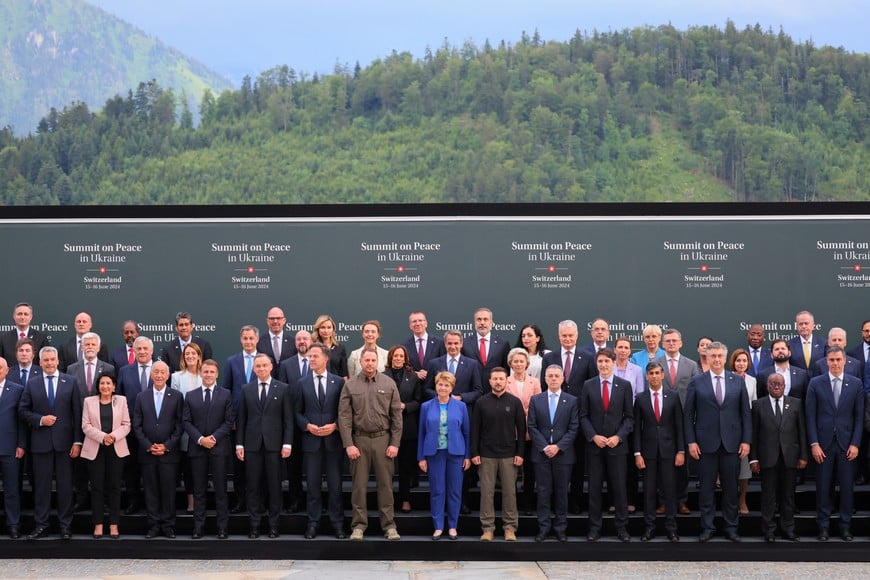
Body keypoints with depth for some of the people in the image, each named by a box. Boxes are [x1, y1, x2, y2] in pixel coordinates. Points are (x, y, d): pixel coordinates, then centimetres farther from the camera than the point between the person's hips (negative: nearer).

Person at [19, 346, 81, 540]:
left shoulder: (70, 382, 3)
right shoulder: (32, 384, 7)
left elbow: (77, 413, 1)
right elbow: (23, 411, 7)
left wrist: (77, 441, -5)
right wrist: (40, 420, -11)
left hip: (64, 441, -1)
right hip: (41, 442, 1)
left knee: (65, 484, 4)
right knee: (41, 484, 5)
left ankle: (65, 526, 11)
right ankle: (41, 525, 13)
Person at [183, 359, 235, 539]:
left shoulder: (226, 394, 5)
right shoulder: (190, 396, 10)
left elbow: (229, 421, -1)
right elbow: (186, 422, 4)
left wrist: (214, 438, -12)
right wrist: (200, 439, -10)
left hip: (219, 447, -2)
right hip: (197, 448, 2)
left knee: (220, 489, 0)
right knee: (199, 489, 5)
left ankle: (222, 527, 5)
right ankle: (198, 526, 10)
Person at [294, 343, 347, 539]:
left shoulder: (338, 381, 3)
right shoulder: (302, 383, 5)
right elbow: (297, 412, 7)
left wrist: (334, 426, -11)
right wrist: (308, 426, -9)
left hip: (333, 439, -1)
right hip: (311, 440, 1)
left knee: (335, 483, 3)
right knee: (313, 483, 5)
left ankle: (337, 523, 11)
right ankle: (313, 522, 13)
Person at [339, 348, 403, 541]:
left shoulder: (388, 383, 3)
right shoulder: (350, 385, 2)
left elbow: (396, 415, 3)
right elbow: (344, 416, 0)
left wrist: (395, 443, -3)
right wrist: (348, 444, -7)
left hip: (383, 439, 0)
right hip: (359, 440, 0)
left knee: (385, 483, 4)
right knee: (359, 484, 4)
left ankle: (389, 525, 11)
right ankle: (359, 525, 13)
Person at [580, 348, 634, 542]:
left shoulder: (624, 385, 2)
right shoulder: (588, 385, 4)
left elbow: (629, 416, 2)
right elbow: (583, 416, 4)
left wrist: (619, 436, -10)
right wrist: (593, 436, -10)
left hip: (617, 444, -1)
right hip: (594, 444, 1)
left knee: (619, 487, 3)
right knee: (594, 487, 5)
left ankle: (622, 527, 13)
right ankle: (594, 527, 12)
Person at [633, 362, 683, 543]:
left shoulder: (673, 397, 3)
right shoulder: (640, 399, 2)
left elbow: (679, 426, 3)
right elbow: (637, 427, 2)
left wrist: (681, 451, -2)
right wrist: (637, 453, -4)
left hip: (668, 450, 0)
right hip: (648, 450, 0)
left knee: (670, 489, 3)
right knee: (649, 490, 4)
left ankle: (671, 528, 10)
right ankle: (649, 527, 11)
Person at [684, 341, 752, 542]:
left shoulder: (738, 381, 6)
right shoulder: (696, 382, 1)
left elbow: (745, 413, 6)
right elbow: (688, 414, 1)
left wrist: (746, 440, -1)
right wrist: (691, 441, -5)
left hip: (732, 443, 1)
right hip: (706, 443, -1)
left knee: (731, 488, 7)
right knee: (706, 488, 5)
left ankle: (731, 528, 18)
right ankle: (707, 527, 14)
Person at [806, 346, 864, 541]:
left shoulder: (856, 384, 4)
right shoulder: (815, 383, 2)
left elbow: (859, 416, 4)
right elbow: (810, 416, 0)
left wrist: (855, 444, -3)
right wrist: (814, 444, -6)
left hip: (846, 444, 1)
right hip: (823, 444, -1)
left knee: (847, 487, 4)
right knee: (823, 487, 3)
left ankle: (845, 526, 15)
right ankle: (823, 526, 12)